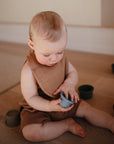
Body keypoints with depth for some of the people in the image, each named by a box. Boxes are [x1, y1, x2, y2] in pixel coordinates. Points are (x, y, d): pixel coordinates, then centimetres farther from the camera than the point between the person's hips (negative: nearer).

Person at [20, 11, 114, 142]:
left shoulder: (61, 58, -9)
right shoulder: (29, 69, -27)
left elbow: (73, 72, 3)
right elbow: (31, 98, -21)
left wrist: (69, 82, -22)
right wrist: (49, 106, -39)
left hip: (63, 102, 5)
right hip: (40, 107, -4)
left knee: (86, 108, -3)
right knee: (29, 133, -26)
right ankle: (67, 124, -14)